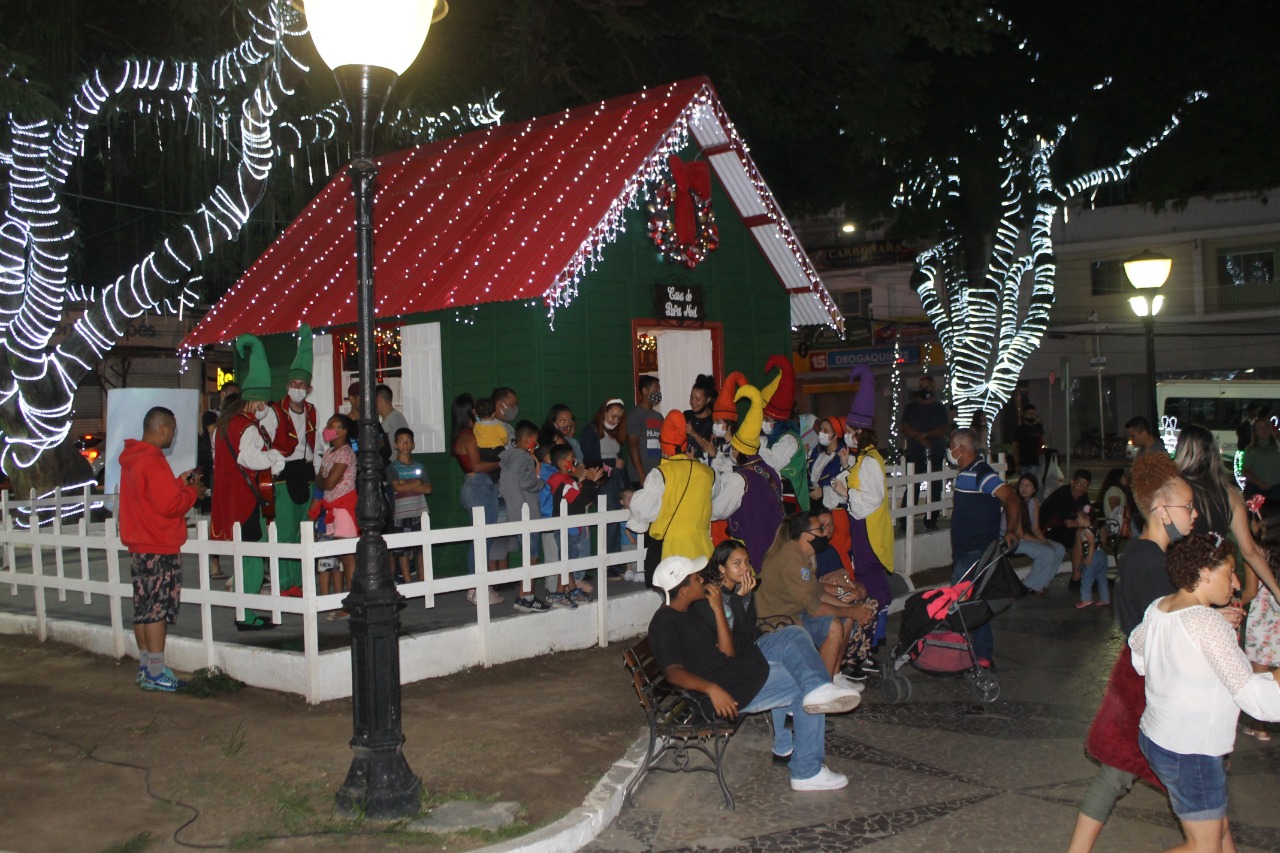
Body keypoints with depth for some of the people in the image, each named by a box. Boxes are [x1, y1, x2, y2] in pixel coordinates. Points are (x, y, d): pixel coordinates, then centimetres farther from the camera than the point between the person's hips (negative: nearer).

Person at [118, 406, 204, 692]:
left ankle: (146, 667, 20)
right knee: (158, 608, -6)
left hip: (139, 546, 10)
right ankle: (156, 673, -3)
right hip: (160, 548, -10)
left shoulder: (132, 459, 13)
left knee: (144, 608, 13)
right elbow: (168, 504, -21)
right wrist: (192, 492, -6)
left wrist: (179, 483, 15)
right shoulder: (153, 461, -18)